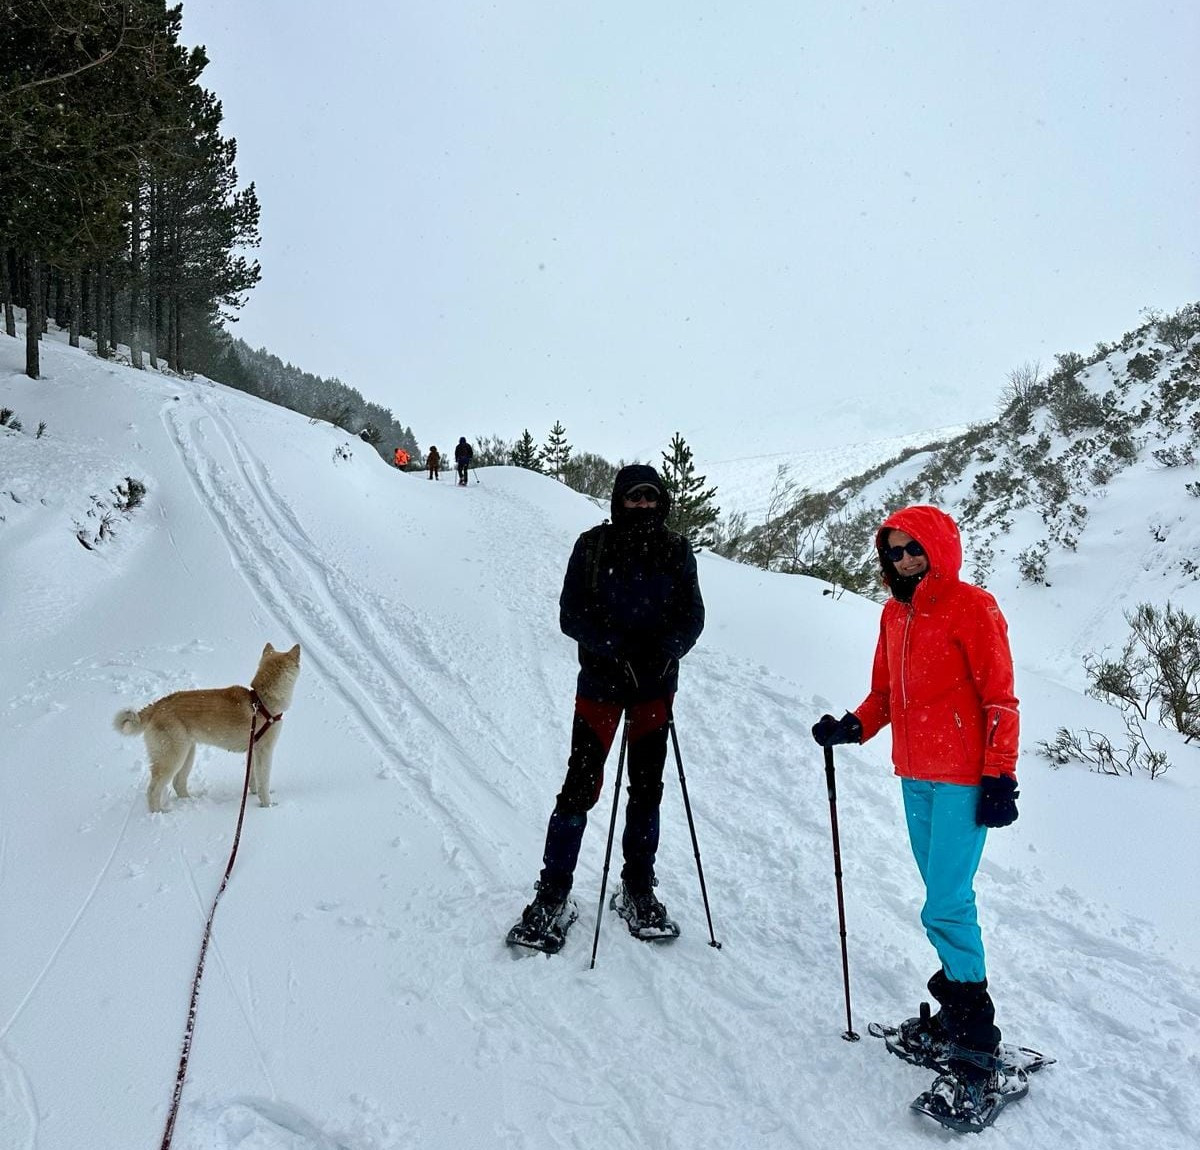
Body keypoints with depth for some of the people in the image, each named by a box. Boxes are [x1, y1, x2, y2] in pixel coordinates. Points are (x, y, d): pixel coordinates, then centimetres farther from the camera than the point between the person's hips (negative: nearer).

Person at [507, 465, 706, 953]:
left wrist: (666, 650, -17)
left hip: (656, 684, 2)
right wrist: (616, 648, -21)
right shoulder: (592, 546, -5)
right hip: (601, 679, -2)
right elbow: (571, 614, -7)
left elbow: (692, 615, 2)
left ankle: (637, 890, 26)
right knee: (581, 786, -4)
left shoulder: (676, 551, 1)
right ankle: (553, 896, 9)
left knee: (646, 788, 10)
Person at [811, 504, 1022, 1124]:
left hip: (962, 782, -7)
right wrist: (852, 727, 0)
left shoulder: (972, 608, -9)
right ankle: (958, 1013, 27)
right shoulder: (895, 614, 12)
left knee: (945, 908, -9)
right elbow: (885, 692, 18)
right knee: (947, 901, 15)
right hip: (914, 778, 7)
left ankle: (975, 1046, 3)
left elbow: (1000, 699, -11)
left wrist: (1000, 778, -15)